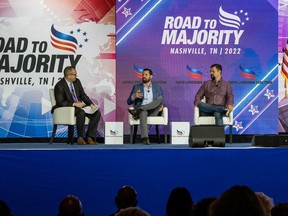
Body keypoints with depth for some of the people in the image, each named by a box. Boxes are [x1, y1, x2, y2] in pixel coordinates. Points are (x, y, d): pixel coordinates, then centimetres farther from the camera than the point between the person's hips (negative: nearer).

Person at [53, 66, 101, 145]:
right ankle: (80, 138, -24)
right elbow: (60, 102, -17)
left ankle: (89, 137, -12)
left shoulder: (77, 82, 9)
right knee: (81, 113, -37)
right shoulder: (59, 86, -12)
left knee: (97, 113, -12)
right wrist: (74, 104, -24)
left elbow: (83, 95, 16)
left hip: (79, 105, 7)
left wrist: (91, 104, 0)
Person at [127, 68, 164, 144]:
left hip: (153, 111, 1)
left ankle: (137, 111, -35)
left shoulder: (157, 87, 21)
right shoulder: (136, 87, 18)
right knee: (143, 112, -40)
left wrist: (161, 106, -7)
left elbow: (162, 100, 19)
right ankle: (145, 138, -54)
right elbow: (129, 102, 12)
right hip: (142, 110, -1)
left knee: (160, 98, -29)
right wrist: (134, 96, -12)